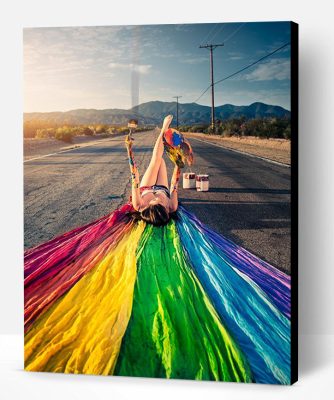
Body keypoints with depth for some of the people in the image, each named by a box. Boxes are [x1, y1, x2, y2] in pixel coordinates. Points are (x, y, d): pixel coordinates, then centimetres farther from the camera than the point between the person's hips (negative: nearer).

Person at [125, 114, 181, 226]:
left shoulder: (140, 207, -49)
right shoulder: (171, 208, -47)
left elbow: (135, 179, -44)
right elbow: (174, 184, -32)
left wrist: (130, 151, -42)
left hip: (145, 190, 0)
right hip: (163, 189, 0)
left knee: (156, 159, 1)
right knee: (159, 159, 9)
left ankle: (164, 129, 27)